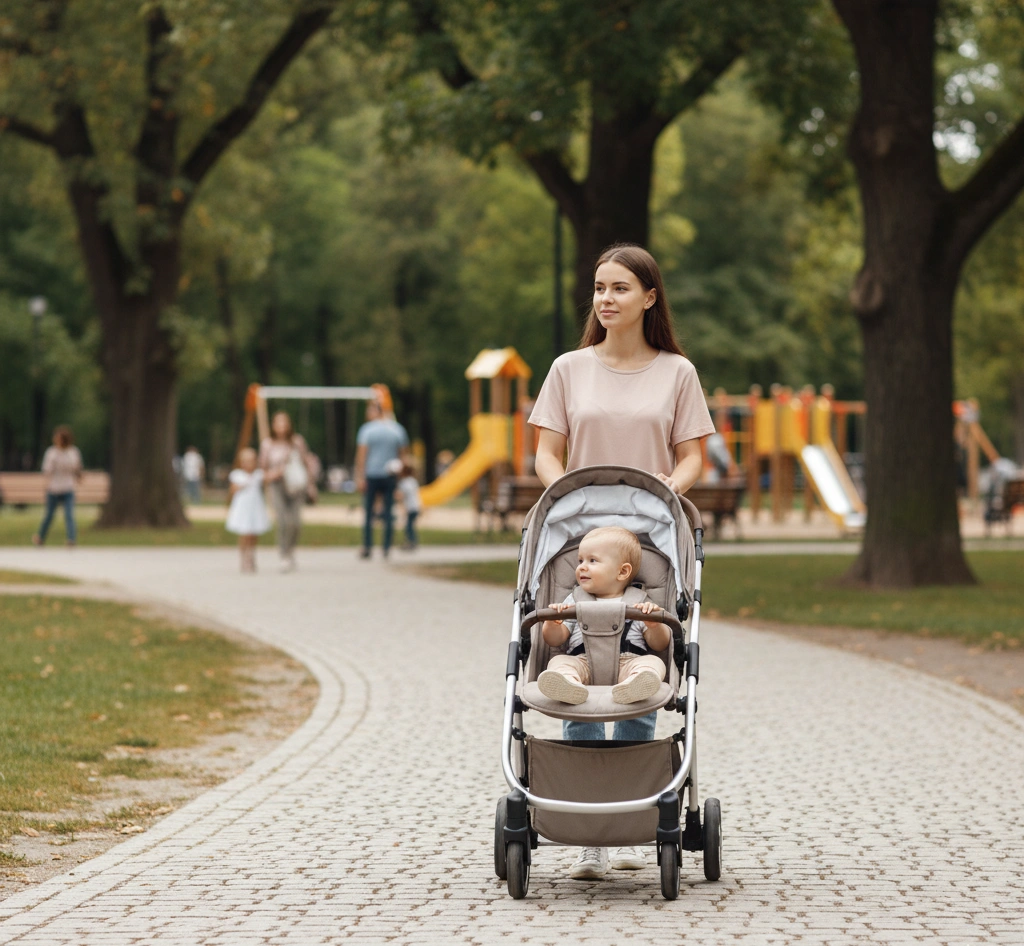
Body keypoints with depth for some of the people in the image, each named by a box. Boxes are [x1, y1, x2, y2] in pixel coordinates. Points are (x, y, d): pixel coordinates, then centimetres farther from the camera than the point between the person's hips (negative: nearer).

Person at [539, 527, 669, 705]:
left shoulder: (640, 604, 18)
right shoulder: (574, 602, 24)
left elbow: (660, 645, 10)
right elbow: (554, 640, 15)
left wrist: (654, 625, -13)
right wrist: (552, 624, -8)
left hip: (629, 661, -1)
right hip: (583, 662, 1)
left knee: (654, 662, -28)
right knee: (558, 661, -24)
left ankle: (636, 683, -63)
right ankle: (569, 683, -60)